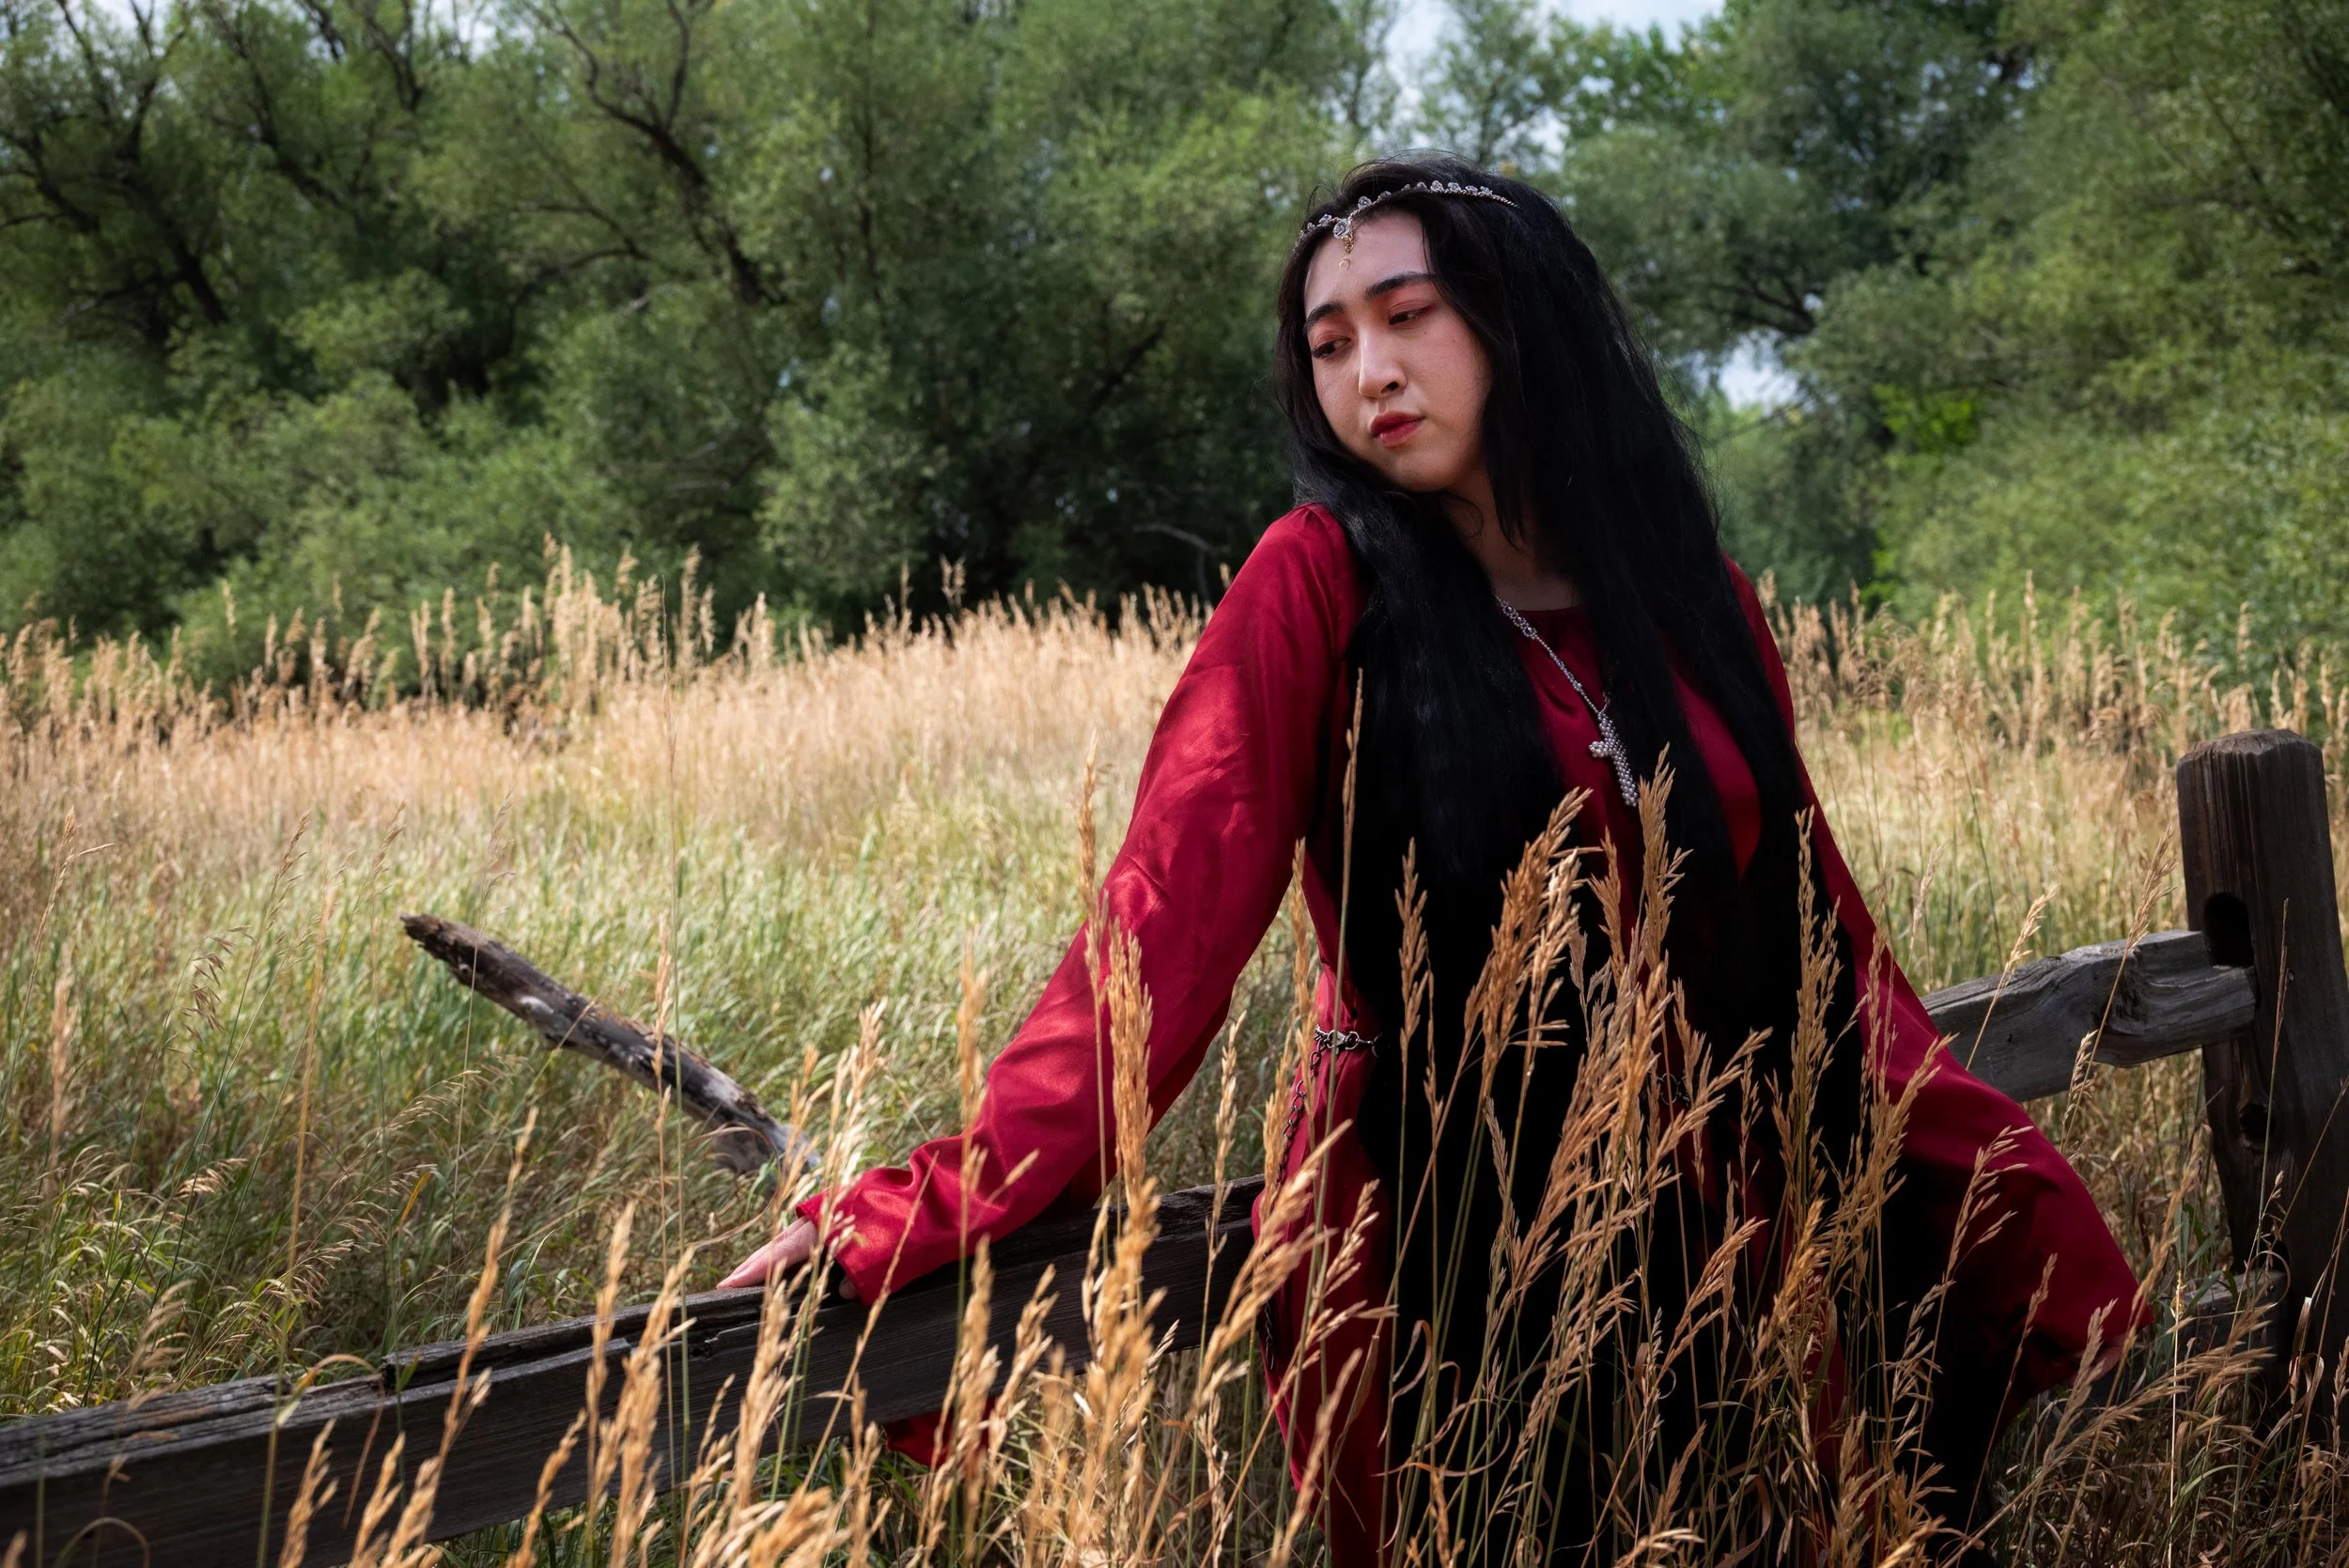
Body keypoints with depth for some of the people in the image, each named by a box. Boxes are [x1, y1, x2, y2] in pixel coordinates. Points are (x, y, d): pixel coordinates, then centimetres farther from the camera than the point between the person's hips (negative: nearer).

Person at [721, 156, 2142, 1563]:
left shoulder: (1699, 602, 5)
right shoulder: (1324, 585, -7)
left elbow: (1812, 916, 9)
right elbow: (1171, 907, -16)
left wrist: (2006, 1186, 5)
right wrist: (957, 1196, -26)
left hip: (1707, 1226, 4)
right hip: (1437, 1255, -4)